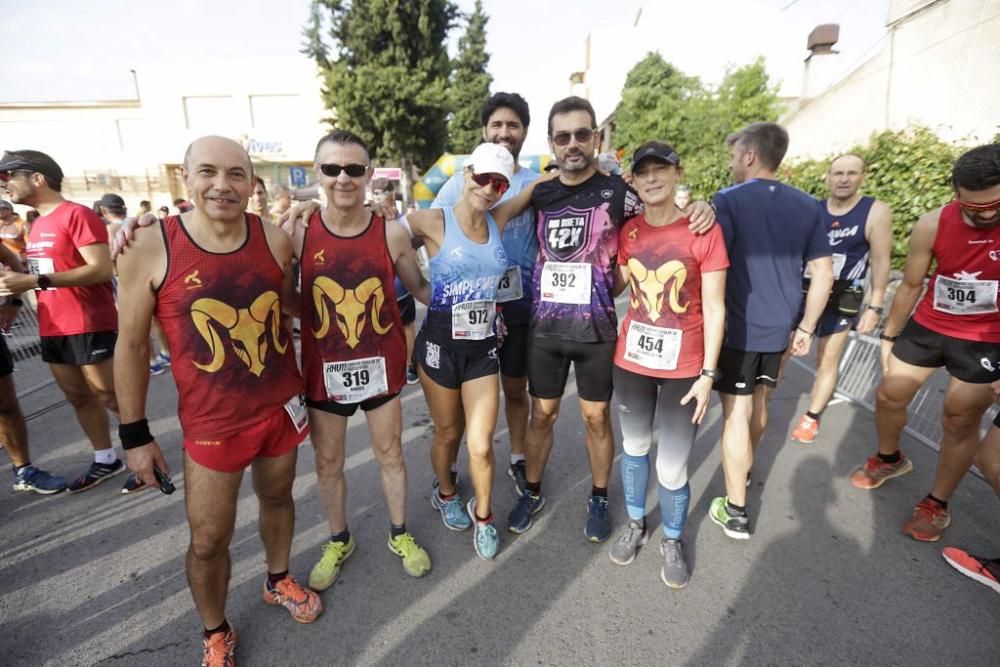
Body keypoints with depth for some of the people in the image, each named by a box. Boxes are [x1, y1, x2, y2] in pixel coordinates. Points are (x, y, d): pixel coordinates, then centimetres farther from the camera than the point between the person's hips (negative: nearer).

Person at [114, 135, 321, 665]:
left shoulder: (274, 238, -7)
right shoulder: (149, 248, -14)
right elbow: (132, 345, -6)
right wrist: (135, 433, -2)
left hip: (282, 406, 3)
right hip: (213, 422, -2)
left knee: (277, 497, 23)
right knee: (209, 539, 10)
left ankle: (278, 581, 50)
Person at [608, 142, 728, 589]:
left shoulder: (704, 230, -10)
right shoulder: (628, 231, 0)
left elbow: (714, 309, -9)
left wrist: (707, 373, -10)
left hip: (683, 368, -3)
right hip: (631, 360, 4)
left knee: (672, 468, 3)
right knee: (634, 446, 19)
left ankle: (672, 542, 34)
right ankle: (635, 525, 44)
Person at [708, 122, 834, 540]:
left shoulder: (729, 200, -11)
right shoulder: (806, 206, 6)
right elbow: (823, 275, 7)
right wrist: (806, 328, 14)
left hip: (737, 328, -6)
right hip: (778, 328, 6)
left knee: (737, 414, 2)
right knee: (758, 405, 23)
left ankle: (736, 513, 12)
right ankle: (743, 472, 45)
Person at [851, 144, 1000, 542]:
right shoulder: (932, 225, -14)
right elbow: (911, 285, -1)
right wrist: (889, 335, 5)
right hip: (928, 327, 3)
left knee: (960, 421, 6)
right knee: (888, 396, 11)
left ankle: (937, 505, 24)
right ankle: (889, 459, 40)